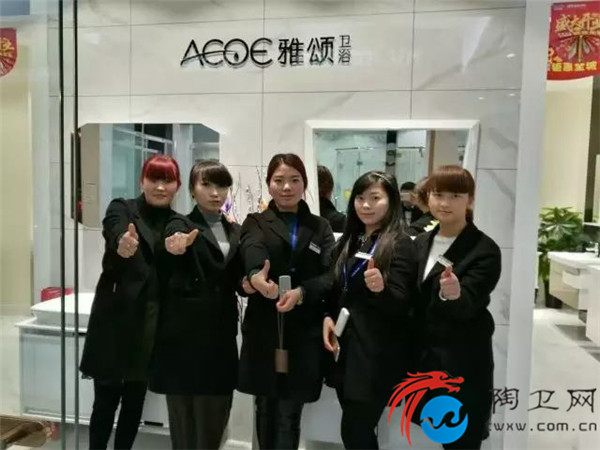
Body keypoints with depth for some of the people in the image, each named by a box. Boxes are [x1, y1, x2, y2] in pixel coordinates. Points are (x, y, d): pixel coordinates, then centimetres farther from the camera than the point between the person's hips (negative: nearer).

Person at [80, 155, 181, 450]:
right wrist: (123, 245, -46)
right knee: (106, 398, 4)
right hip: (116, 319, -3)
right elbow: (116, 236, -25)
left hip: (151, 323, 3)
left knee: (135, 398, 13)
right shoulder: (121, 208, -2)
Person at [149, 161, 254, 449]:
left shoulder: (237, 232, 12)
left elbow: (238, 280, 13)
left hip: (222, 333, 4)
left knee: (216, 413, 11)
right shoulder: (181, 225, -2)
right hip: (185, 333, -4)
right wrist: (175, 247, -48)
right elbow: (174, 242, -26)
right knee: (185, 412, 5)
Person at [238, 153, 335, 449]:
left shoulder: (320, 227, 9)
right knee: (266, 409, 15)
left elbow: (331, 275, -4)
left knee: (289, 415, 6)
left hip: (304, 333, 0)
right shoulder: (256, 223, 6)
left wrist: (302, 292, -23)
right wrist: (255, 274, -40)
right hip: (264, 330, 0)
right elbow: (252, 249, -18)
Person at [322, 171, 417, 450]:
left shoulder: (400, 245, -11)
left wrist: (381, 289, -35)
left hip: (378, 352, -6)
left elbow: (402, 306, -15)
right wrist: (328, 316, -1)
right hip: (346, 345, 6)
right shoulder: (348, 241, 9)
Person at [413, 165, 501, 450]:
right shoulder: (421, 242, 5)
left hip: (464, 365, -6)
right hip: (424, 357, 6)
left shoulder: (485, 250, -14)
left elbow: (468, 306, -24)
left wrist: (453, 295, -45)